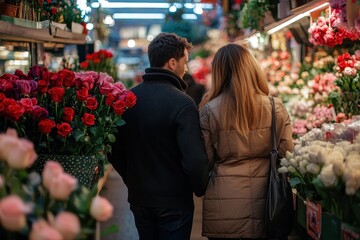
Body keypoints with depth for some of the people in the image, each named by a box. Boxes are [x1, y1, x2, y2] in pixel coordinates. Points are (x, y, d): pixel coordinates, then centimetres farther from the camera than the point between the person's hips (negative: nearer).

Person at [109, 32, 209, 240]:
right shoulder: (182, 103, -20)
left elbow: (115, 151, 4)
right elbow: (195, 160, -23)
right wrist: (201, 189, -4)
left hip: (139, 199, 6)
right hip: (174, 202, -5)